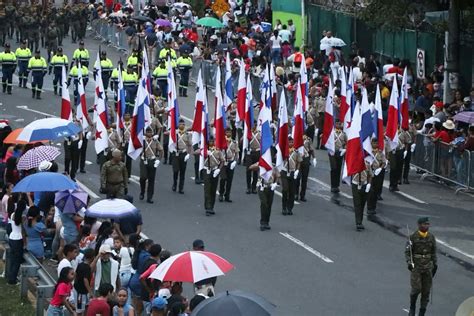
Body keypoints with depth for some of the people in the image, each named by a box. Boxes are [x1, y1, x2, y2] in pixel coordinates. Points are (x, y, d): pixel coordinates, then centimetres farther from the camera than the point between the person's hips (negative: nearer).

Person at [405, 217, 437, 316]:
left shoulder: (431, 237, 3)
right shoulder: (413, 237, -9)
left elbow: (433, 252, 12)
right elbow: (407, 252, -7)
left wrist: (435, 264, 7)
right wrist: (409, 263, -21)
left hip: (427, 267, 3)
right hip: (416, 267, -3)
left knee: (426, 291, 2)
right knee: (416, 289, -13)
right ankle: (412, 308, 13)